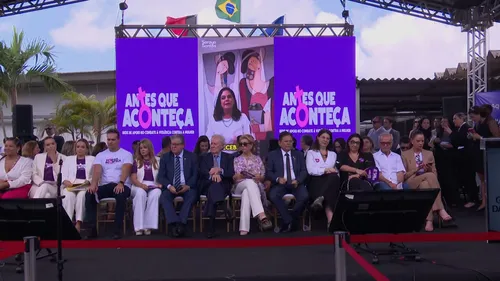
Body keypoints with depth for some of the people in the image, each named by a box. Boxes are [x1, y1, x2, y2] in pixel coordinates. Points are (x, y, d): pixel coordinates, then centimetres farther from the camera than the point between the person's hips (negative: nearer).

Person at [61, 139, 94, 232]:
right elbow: (63, 174, 13)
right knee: (68, 196, -33)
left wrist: (89, 181, -12)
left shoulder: (92, 159, 22)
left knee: (81, 195, -35)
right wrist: (65, 181, -9)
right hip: (70, 186, 1)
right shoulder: (68, 159, 27)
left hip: (86, 186, -1)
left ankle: (78, 223, -42)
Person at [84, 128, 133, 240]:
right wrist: (94, 183, -24)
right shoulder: (100, 155, 15)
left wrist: (121, 183, -31)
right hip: (104, 186, 3)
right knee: (89, 194, -26)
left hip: (121, 185, -3)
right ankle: (92, 228, -22)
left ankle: (118, 229, -31)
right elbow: (97, 170, -3)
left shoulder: (126, 154, 6)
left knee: (121, 195, -39)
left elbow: (125, 169, -11)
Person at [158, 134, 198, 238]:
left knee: (192, 195, -33)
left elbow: (195, 175, 3)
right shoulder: (165, 157, 11)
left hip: (186, 188, -1)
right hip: (170, 188, 1)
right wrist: (169, 186, -16)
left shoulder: (192, 157, 9)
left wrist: (188, 186, -16)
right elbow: (160, 176, 3)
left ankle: (181, 224, -37)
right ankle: (174, 223, -39)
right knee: (164, 196, -31)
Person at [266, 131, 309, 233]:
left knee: (304, 196, -32)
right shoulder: (272, 155, 13)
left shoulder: (299, 154, 19)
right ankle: (289, 221, -22)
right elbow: (268, 172, 5)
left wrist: (297, 180, -12)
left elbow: (304, 171, 9)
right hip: (280, 184, -1)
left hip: (296, 183, 1)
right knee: (273, 196, -35)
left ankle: (288, 222, -13)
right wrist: (278, 179, -16)